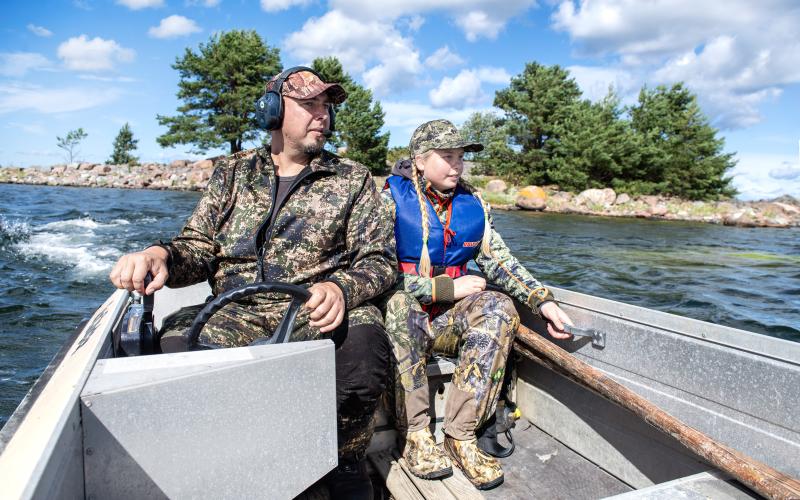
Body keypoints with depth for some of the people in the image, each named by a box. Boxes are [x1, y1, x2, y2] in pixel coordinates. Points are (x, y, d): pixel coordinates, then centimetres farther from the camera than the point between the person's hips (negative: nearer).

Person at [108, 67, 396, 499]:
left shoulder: (353, 179, 10)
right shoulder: (233, 172, 16)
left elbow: (379, 259, 3)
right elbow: (199, 246, 12)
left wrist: (342, 289, -20)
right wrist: (161, 255, -13)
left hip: (318, 314, -1)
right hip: (238, 313, 2)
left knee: (363, 336, -34)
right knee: (179, 341, -29)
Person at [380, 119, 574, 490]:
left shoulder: (472, 204, 8)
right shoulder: (391, 199, -8)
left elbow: (499, 260, 4)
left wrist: (543, 300, -9)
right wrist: (446, 288, -20)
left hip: (448, 311, 4)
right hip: (403, 306, -4)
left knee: (499, 309, -24)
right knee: (400, 306, -37)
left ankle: (460, 434, -21)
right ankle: (413, 434, -25)